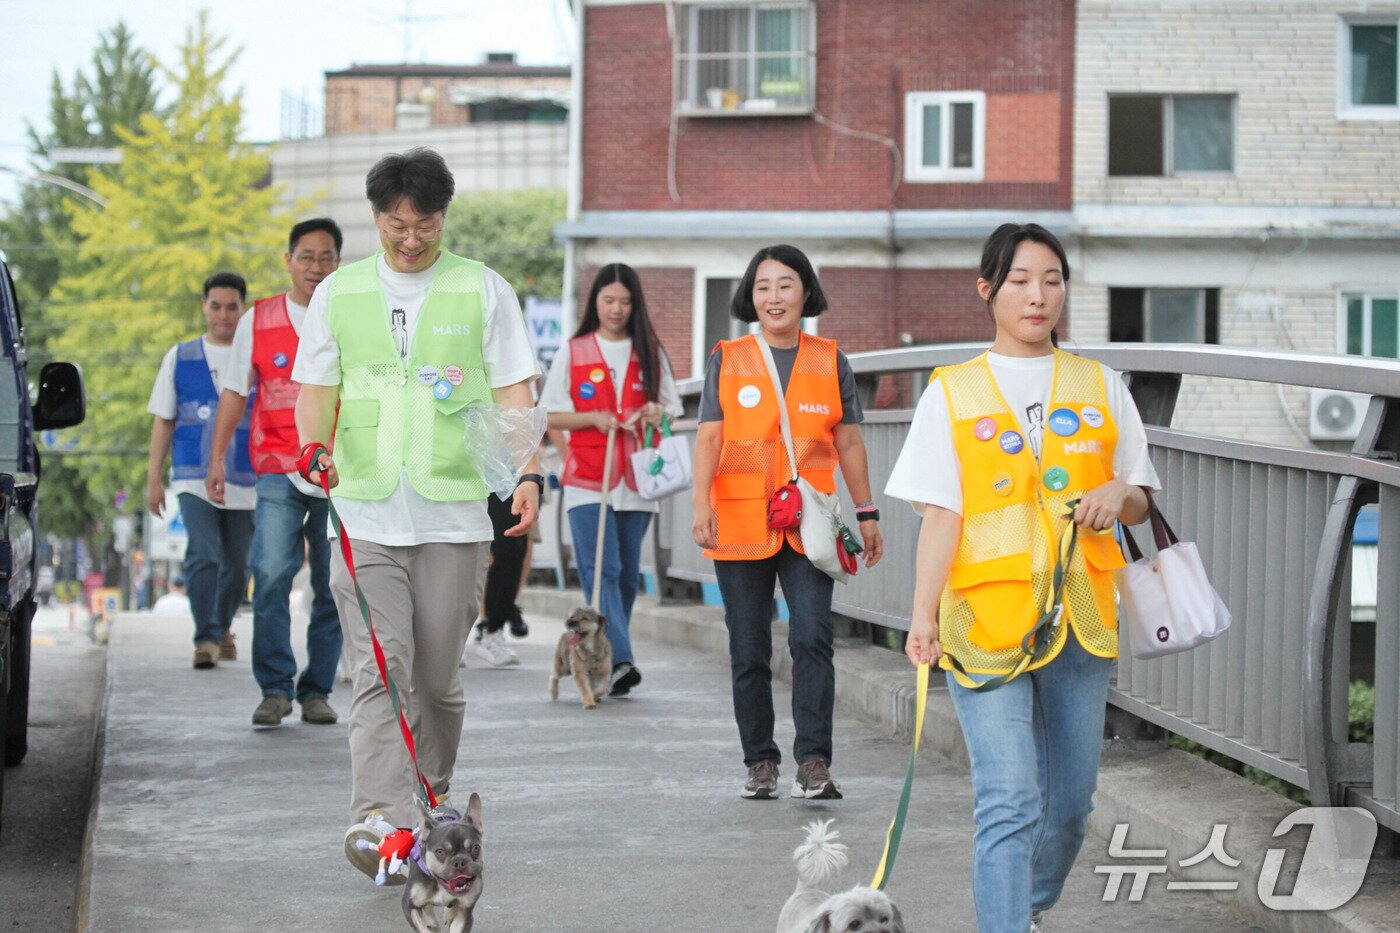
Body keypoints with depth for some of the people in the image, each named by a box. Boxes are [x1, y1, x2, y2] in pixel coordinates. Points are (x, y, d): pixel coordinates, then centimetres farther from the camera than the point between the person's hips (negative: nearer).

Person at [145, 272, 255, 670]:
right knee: (203, 556, -18)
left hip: (246, 483, 1)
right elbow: (163, 421, 11)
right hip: (194, 479, -1)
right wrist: (153, 478, 6)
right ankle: (206, 638, -15)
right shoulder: (180, 358, 8)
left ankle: (222, 629, 32)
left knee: (237, 566, 9)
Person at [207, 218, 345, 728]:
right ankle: (274, 687, -8)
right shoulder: (257, 321, 7)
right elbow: (234, 392, 11)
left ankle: (317, 690, 12)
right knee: (272, 575, -15)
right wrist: (217, 460, 5)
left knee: (334, 586, 2)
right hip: (279, 471, -1)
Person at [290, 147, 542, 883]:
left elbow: (514, 392, 4)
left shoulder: (483, 291, 7)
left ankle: (433, 800, 22)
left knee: (436, 676, 5)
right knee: (380, 670, -12)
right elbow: (317, 389, 12)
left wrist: (529, 471, -11)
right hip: (365, 511, 0)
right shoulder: (338, 293, 11)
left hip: (453, 511, 0)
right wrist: (314, 447, -9)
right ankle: (379, 817, -20)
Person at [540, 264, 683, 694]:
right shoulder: (573, 352, 6)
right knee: (602, 571, -15)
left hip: (636, 481, 3)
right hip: (587, 480, -3)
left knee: (627, 574, 6)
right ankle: (619, 660, -25)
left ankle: (610, 662, 16)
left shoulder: (650, 354, 11)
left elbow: (672, 411, 16)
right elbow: (550, 416, 5)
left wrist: (657, 414, -7)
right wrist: (594, 418, -11)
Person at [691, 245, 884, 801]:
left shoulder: (830, 361, 9)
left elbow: (848, 443, 13)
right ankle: (760, 762, 14)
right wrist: (702, 503, -13)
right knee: (749, 650, 5)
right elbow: (709, 437, 0)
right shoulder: (727, 360, 6)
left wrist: (867, 514, 11)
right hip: (740, 522, 1)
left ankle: (814, 761, -15)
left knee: (812, 638, -15)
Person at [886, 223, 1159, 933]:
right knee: (1010, 804, -13)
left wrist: (1118, 493, -8)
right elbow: (940, 515, 0)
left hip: (1081, 616, 3)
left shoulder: (1100, 387, 12)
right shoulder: (952, 393, 5)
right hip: (986, 617, -3)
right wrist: (923, 616, -10)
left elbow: (1139, 505, 15)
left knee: (1069, 801, 8)